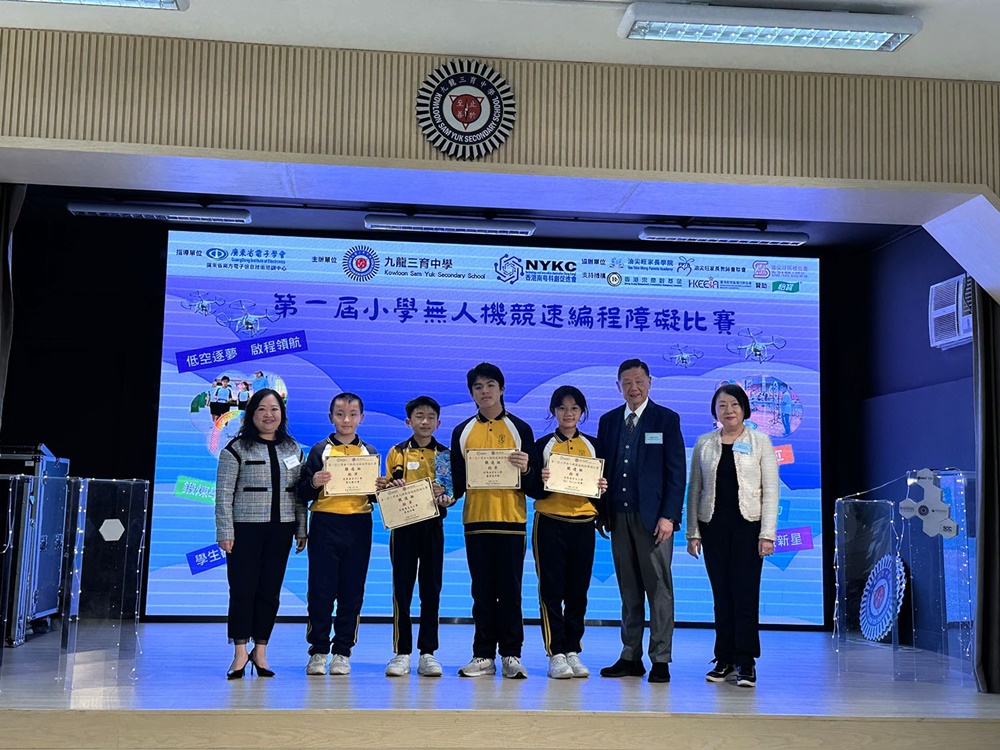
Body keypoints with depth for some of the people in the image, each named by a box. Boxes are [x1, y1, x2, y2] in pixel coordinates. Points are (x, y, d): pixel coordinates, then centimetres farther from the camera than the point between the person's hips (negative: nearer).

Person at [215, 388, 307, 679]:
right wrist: (225, 532, -11)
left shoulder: (293, 449, 12)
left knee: (271, 590, 6)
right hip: (246, 528, -4)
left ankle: (260, 652, 15)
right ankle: (240, 654, 6)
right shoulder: (237, 449, -2)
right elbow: (224, 494, -5)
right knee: (243, 590, -3)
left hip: (281, 529, 4)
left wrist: (301, 529, 9)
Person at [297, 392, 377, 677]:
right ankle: (318, 652, 7)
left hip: (358, 527, 2)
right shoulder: (320, 450, 6)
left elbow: (376, 494, 15)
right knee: (321, 590, -2)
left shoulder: (370, 453, 12)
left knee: (352, 593, 3)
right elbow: (303, 493, 3)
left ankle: (342, 652, 11)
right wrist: (313, 483, -17)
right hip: (325, 525, -2)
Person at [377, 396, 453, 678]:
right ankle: (401, 654, 5)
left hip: (432, 526, 0)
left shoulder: (445, 455, 9)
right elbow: (386, 490, 10)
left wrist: (445, 496, -15)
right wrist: (387, 488, -13)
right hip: (403, 525, 0)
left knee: (431, 590, 1)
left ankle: (427, 653, 7)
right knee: (402, 590, 0)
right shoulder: (396, 453, 9)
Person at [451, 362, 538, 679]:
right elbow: (457, 480, 10)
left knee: (510, 590, 0)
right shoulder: (462, 432, 10)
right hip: (476, 520, 2)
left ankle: (511, 655, 5)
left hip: (511, 520, -2)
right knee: (482, 591, 5)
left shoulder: (520, 429, 5)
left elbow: (533, 482, 3)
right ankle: (483, 655, 10)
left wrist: (526, 469, -17)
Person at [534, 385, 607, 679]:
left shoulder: (592, 445, 11)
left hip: (583, 524, 2)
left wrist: (602, 488, -7)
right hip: (550, 524, -2)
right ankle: (556, 654, 1)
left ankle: (573, 651, 12)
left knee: (578, 591, 4)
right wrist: (541, 482, -18)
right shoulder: (542, 445, 4)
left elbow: (602, 484, 15)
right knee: (552, 589, -3)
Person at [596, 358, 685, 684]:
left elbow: (676, 472, -3)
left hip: (652, 517, -4)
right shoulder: (609, 421, 14)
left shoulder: (666, 419, 2)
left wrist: (668, 516, -11)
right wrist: (601, 513, 7)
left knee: (659, 589, -2)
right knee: (628, 591, 8)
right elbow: (603, 468, 15)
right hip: (618, 516, 4)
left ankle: (660, 659, 2)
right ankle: (630, 657, 14)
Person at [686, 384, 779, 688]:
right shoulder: (704, 444, 9)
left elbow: (770, 490, 0)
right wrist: (692, 532, 4)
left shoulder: (760, 441, 4)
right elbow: (694, 489, 10)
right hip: (714, 526, 2)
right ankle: (725, 661, 12)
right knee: (721, 595, 4)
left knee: (746, 594, -6)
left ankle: (746, 663, 1)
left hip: (747, 525, -2)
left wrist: (767, 534, -8)